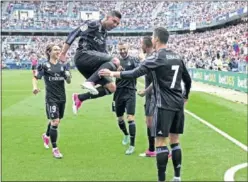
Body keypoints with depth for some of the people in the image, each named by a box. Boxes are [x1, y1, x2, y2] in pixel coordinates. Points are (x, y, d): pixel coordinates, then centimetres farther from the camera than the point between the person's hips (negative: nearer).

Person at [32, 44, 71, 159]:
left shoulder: (62, 66, 6)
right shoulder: (44, 66, -5)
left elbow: (68, 81, 6)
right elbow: (35, 77, 3)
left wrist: (68, 77, -17)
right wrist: (35, 87, -17)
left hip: (62, 98, 5)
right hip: (51, 98, -5)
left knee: (56, 121, 18)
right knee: (55, 121, -13)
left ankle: (46, 136, 48)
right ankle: (54, 149, -3)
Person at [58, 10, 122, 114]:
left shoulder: (104, 33, 25)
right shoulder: (93, 24, -1)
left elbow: (102, 55, 25)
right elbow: (74, 34, -9)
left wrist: (114, 67, 9)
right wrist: (63, 53, -15)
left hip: (91, 64, 9)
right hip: (83, 56, -9)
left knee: (111, 87, 1)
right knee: (115, 61, -26)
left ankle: (79, 98, 5)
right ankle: (89, 82, -35)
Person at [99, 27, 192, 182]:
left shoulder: (156, 58, -10)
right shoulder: (177, 57, 12)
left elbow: (135, 73, -18)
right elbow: (188, 80, 19)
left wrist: (112, 73, -11)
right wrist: (185, 97, 32)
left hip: (165, 105, -7)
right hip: (178, 105, 7)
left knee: (161, 142, -3)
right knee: (175, 141, 12)